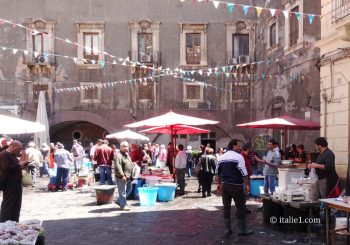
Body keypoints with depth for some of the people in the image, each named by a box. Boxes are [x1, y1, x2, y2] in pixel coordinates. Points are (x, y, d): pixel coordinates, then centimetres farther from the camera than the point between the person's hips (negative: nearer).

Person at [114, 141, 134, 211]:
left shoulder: (127, 155, 16)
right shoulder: (118, 155, -16)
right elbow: (117, 167, -25)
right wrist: (122, 175, -27)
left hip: (128, 177, 10)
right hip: (122, 177, -10)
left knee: (129, 190, 19)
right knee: (122, 192, -2)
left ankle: (119, 201, 31)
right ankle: (123, 205, 9)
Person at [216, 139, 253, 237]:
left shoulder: (222, 157, 8)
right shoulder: (238, 156, -11)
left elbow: (217, 172, 14)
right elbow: (244, 173, -13)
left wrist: (219, 183, 23)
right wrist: (247, 184, -5)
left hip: (224, 185, 6)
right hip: (236, 185, -6)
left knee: (226, 207, 12)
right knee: (240, 207, 5)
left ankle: (227, 229, 15)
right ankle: (242, 230, 10)